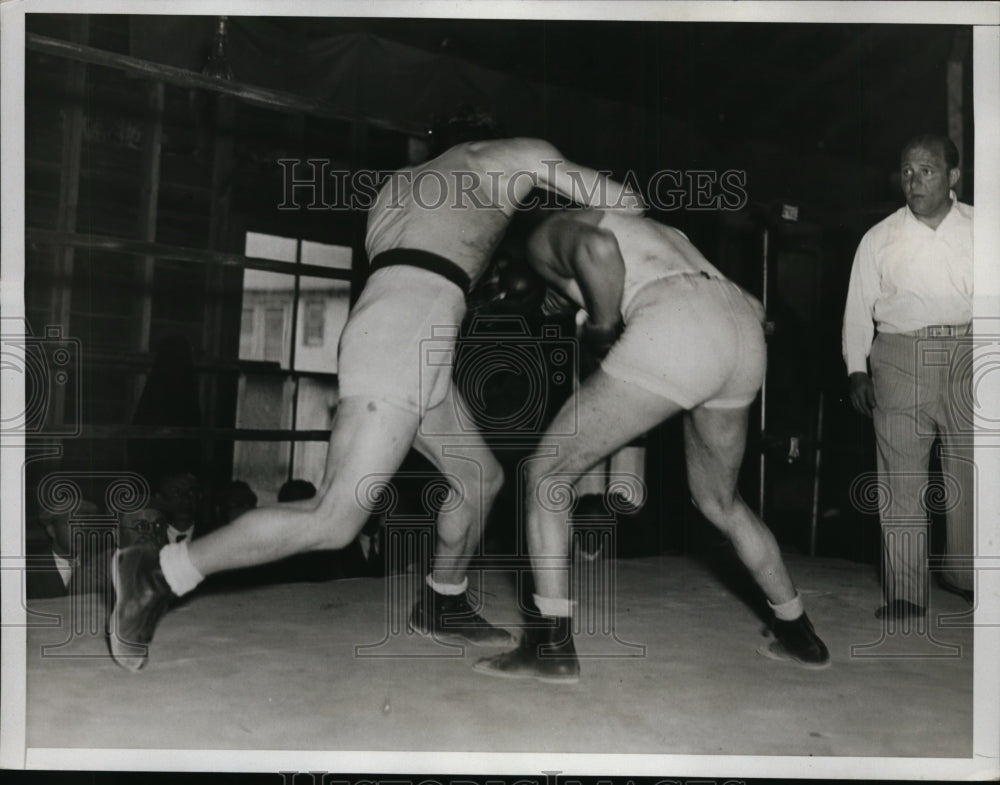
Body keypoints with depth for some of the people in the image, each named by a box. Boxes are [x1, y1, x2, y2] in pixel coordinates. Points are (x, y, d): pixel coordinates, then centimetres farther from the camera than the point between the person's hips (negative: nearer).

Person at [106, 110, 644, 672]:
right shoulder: (514, 154, 17)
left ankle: (442, 605, 35)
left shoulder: (402, 182, 33)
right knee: (336, 521, -12)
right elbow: (625, 203, 14)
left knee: (481, 477, 21)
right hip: (404, 331, -9)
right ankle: (159, 574, -6)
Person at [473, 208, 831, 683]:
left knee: (547, 473, 6)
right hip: (744, 337, 8)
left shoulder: (546, 237, 18)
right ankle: (799, 635, 37)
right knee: (718, 501, 30)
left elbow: (597, 249, -11)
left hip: (677, 334, -8)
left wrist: (603, 330, 3)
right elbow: (752, 307, 32)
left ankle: (551, 645, 3)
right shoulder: (642, 233, 39)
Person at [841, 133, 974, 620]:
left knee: (969, 470, 4)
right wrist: (857, 371, 2)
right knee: (901, 474, -2)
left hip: (968, 353, 1)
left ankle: (967, 576, 20)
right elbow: (859, 307, 10)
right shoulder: (879, 238, 8)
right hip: (900, 357, 0)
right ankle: (905, 591, 4)